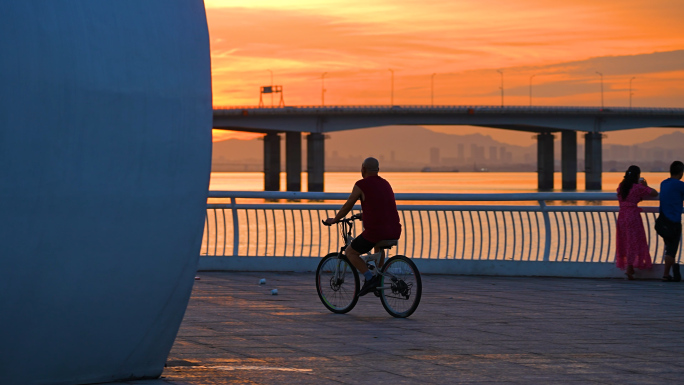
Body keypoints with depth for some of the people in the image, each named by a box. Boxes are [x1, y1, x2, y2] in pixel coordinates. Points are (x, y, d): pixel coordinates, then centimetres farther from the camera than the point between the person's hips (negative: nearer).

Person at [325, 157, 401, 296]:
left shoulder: (361, 185, -3)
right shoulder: (385, 184, 17)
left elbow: (347, 206, 5)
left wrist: (334, 220, 22)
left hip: (375, 231, -7)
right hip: (395, 232, 7)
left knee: (350, 252, 15)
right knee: (378, 244, 40)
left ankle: (369, 277, -5)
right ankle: (379, 276, 29)